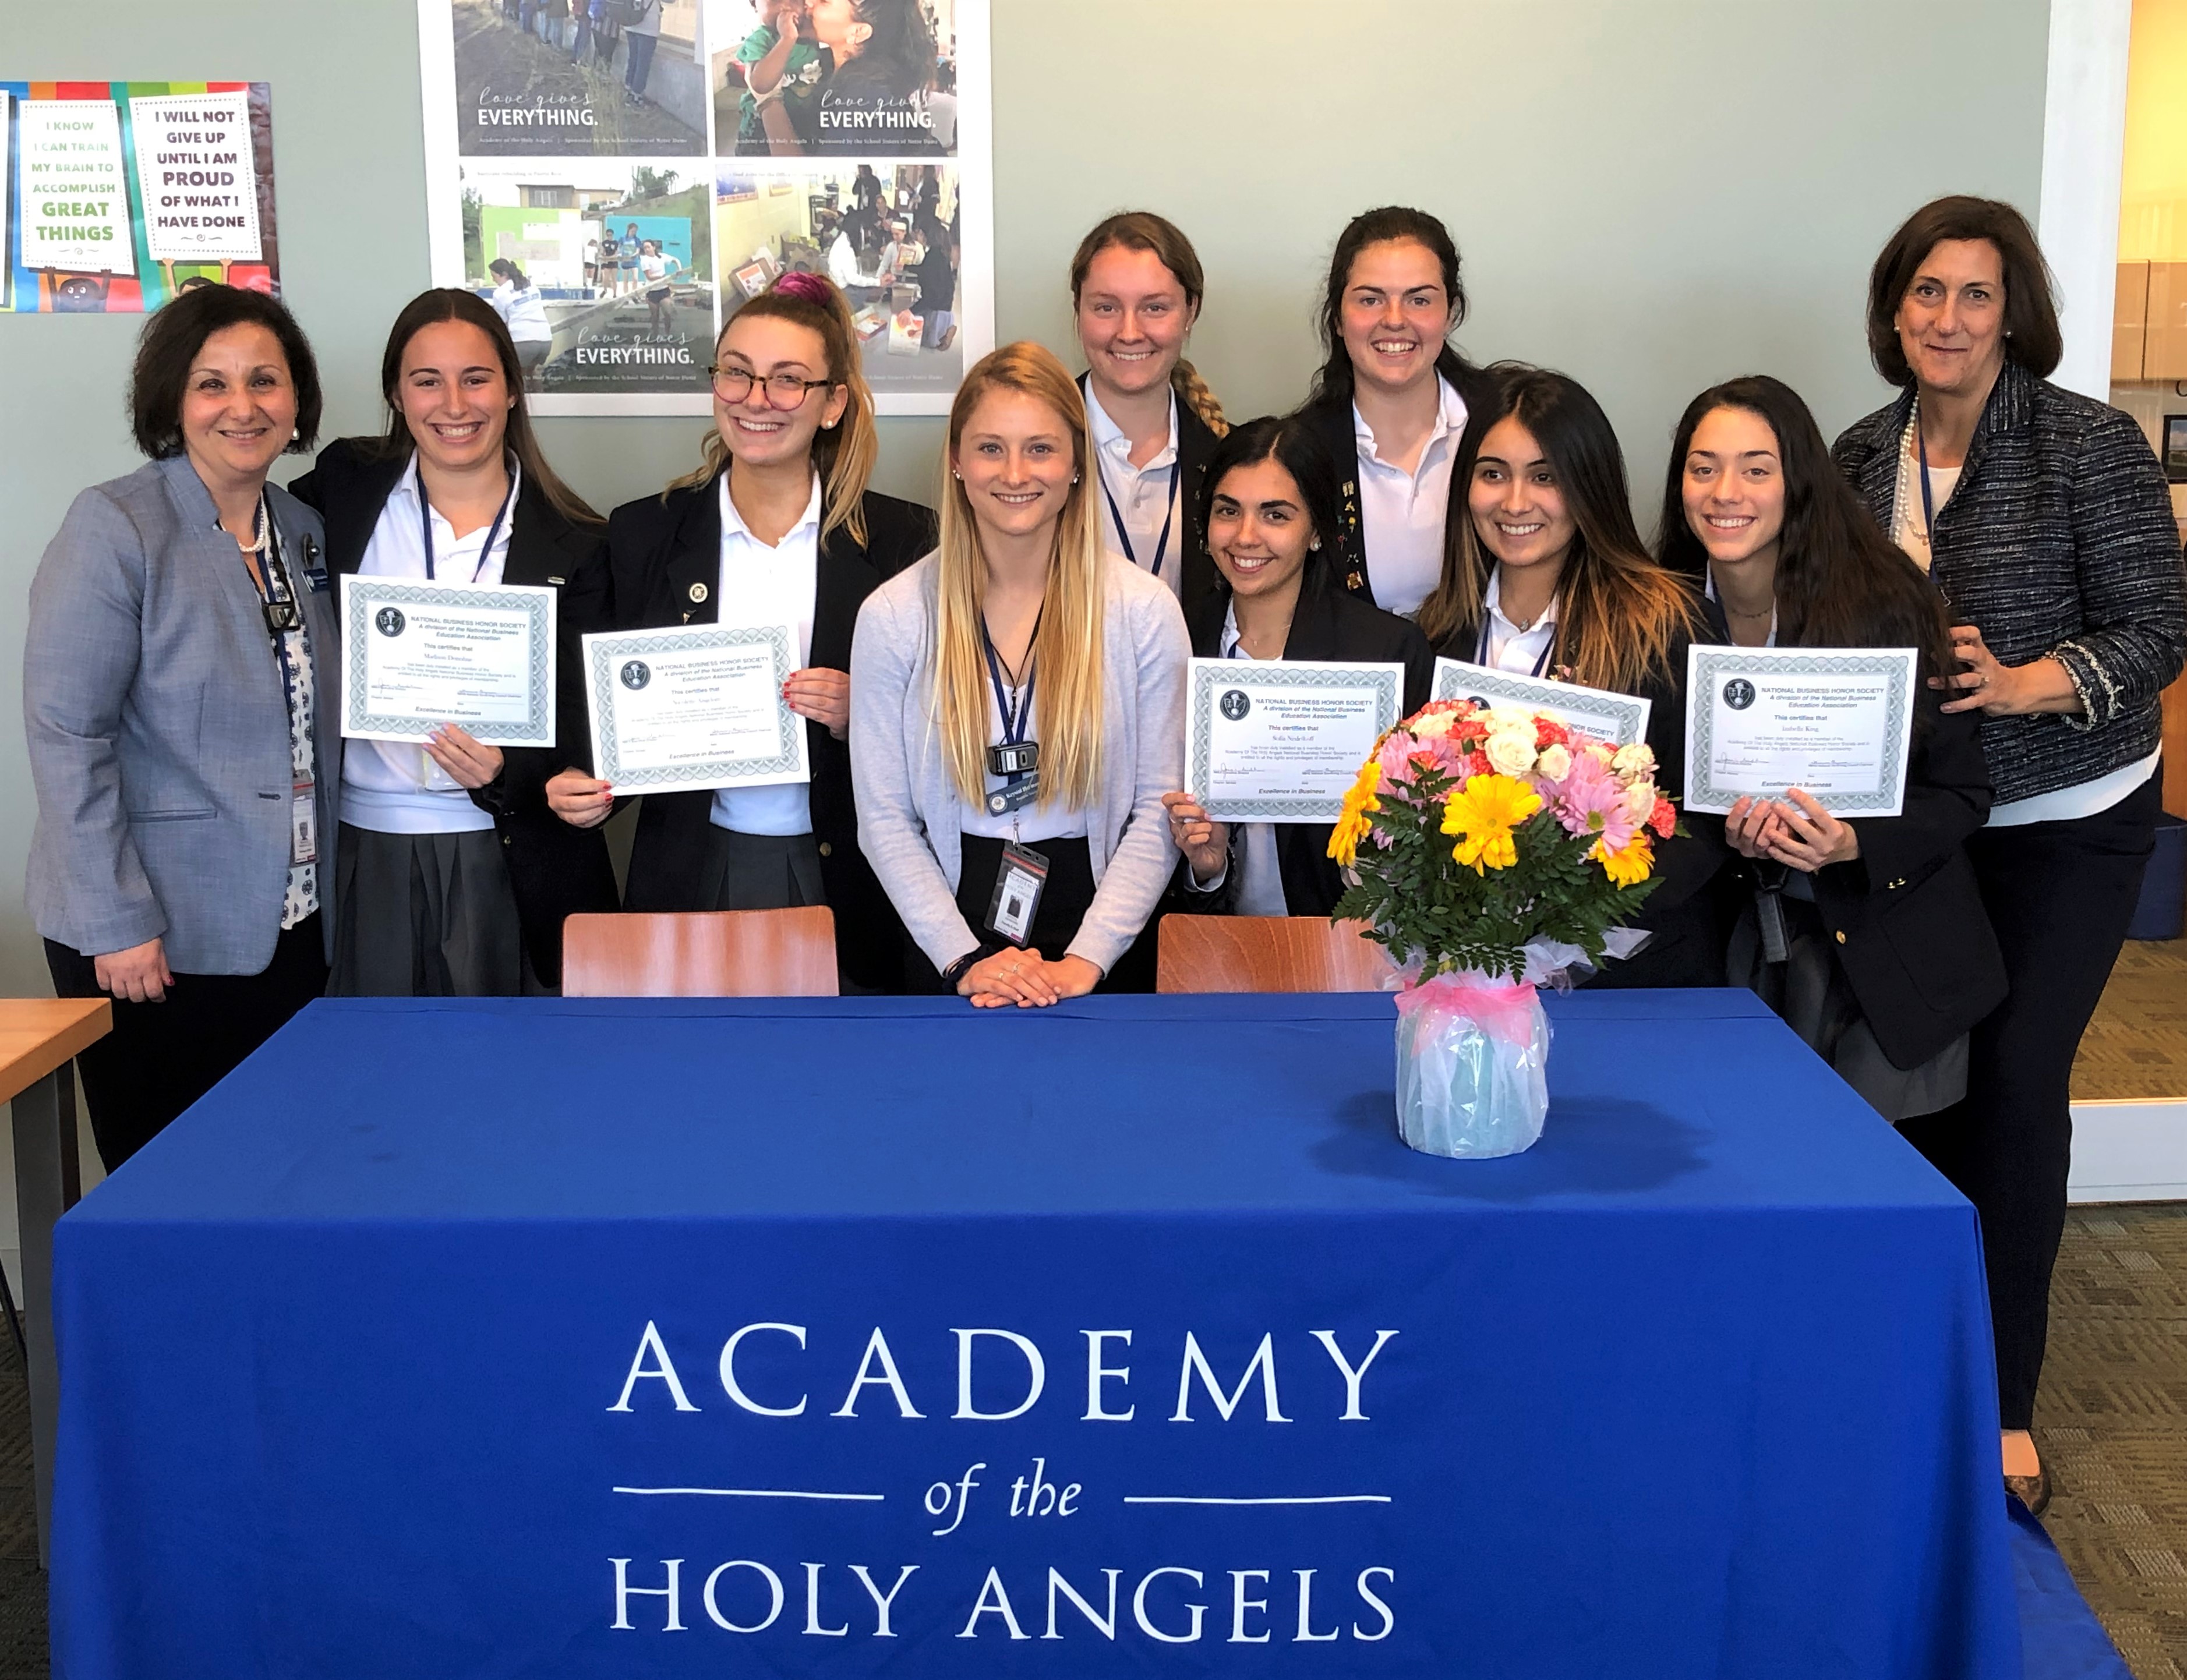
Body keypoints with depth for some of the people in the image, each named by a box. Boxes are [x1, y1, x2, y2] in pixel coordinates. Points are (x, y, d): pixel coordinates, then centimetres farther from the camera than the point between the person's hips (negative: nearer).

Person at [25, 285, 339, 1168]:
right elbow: (65, 735, -14)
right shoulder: (114, 527, -10)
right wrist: (117, 923, -16)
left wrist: (324, 888, 8)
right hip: (157, 936, -5)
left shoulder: (306, 531, 9)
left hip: (292, 925, 5)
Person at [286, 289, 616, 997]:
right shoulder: (345, 487, 3)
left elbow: (578, 718, -1)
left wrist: (506, 772, -21)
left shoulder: (572, 543, 0)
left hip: (510, 861, -1)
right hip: (365, 854, 1)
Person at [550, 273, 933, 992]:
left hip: (845, 881, -1)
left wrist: (861, 715, -18)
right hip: (692, 877, 1)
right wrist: (586, 785, -10)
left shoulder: (899, 538, -1)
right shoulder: (644, 534, 3)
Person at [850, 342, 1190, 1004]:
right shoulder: (893, 616, -4)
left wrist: (1087, 959, -13)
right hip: (949, 946, 0)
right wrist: (966, 961, -12)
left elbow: (1159, 809, -4)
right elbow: (884, 818, -4)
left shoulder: (1144, 612, -4)